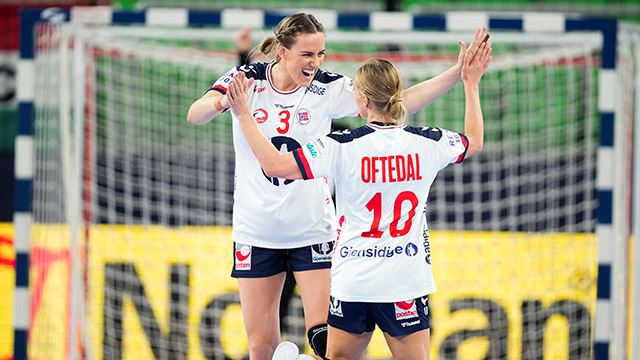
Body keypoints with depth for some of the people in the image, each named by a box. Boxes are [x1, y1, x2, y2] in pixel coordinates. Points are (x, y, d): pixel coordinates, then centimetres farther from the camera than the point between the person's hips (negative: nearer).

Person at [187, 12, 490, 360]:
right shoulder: (248, 79, -8)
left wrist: (458, 72, -23)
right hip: (256, 233, 0)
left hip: (312, 231, 0)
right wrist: (222, 102, -45)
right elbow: (195, 115, -21)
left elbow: (401, 101, -12)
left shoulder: (328, 89, -7)